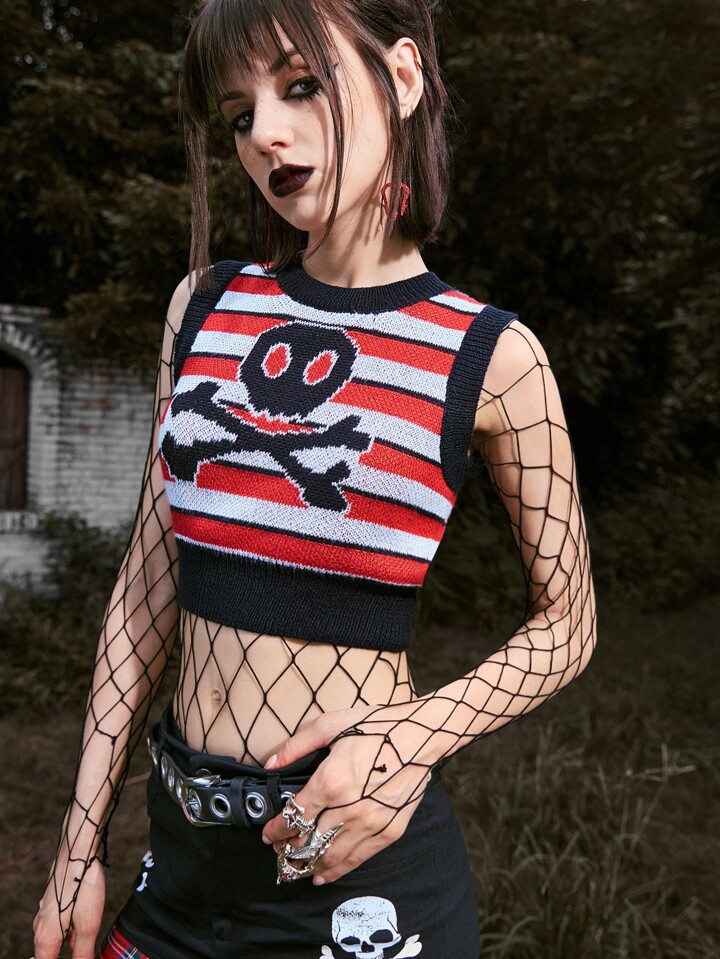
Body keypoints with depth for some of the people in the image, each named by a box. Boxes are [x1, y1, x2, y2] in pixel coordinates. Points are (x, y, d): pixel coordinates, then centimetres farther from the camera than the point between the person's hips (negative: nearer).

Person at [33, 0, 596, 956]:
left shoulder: (488, 356, -9)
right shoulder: (204, 306, 1)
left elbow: (565, 625, -1)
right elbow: (150, 582, 3)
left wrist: (416, 737, -18)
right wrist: (82, 841, 5)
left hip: (362, 855, -3)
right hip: (183, 842, 4)